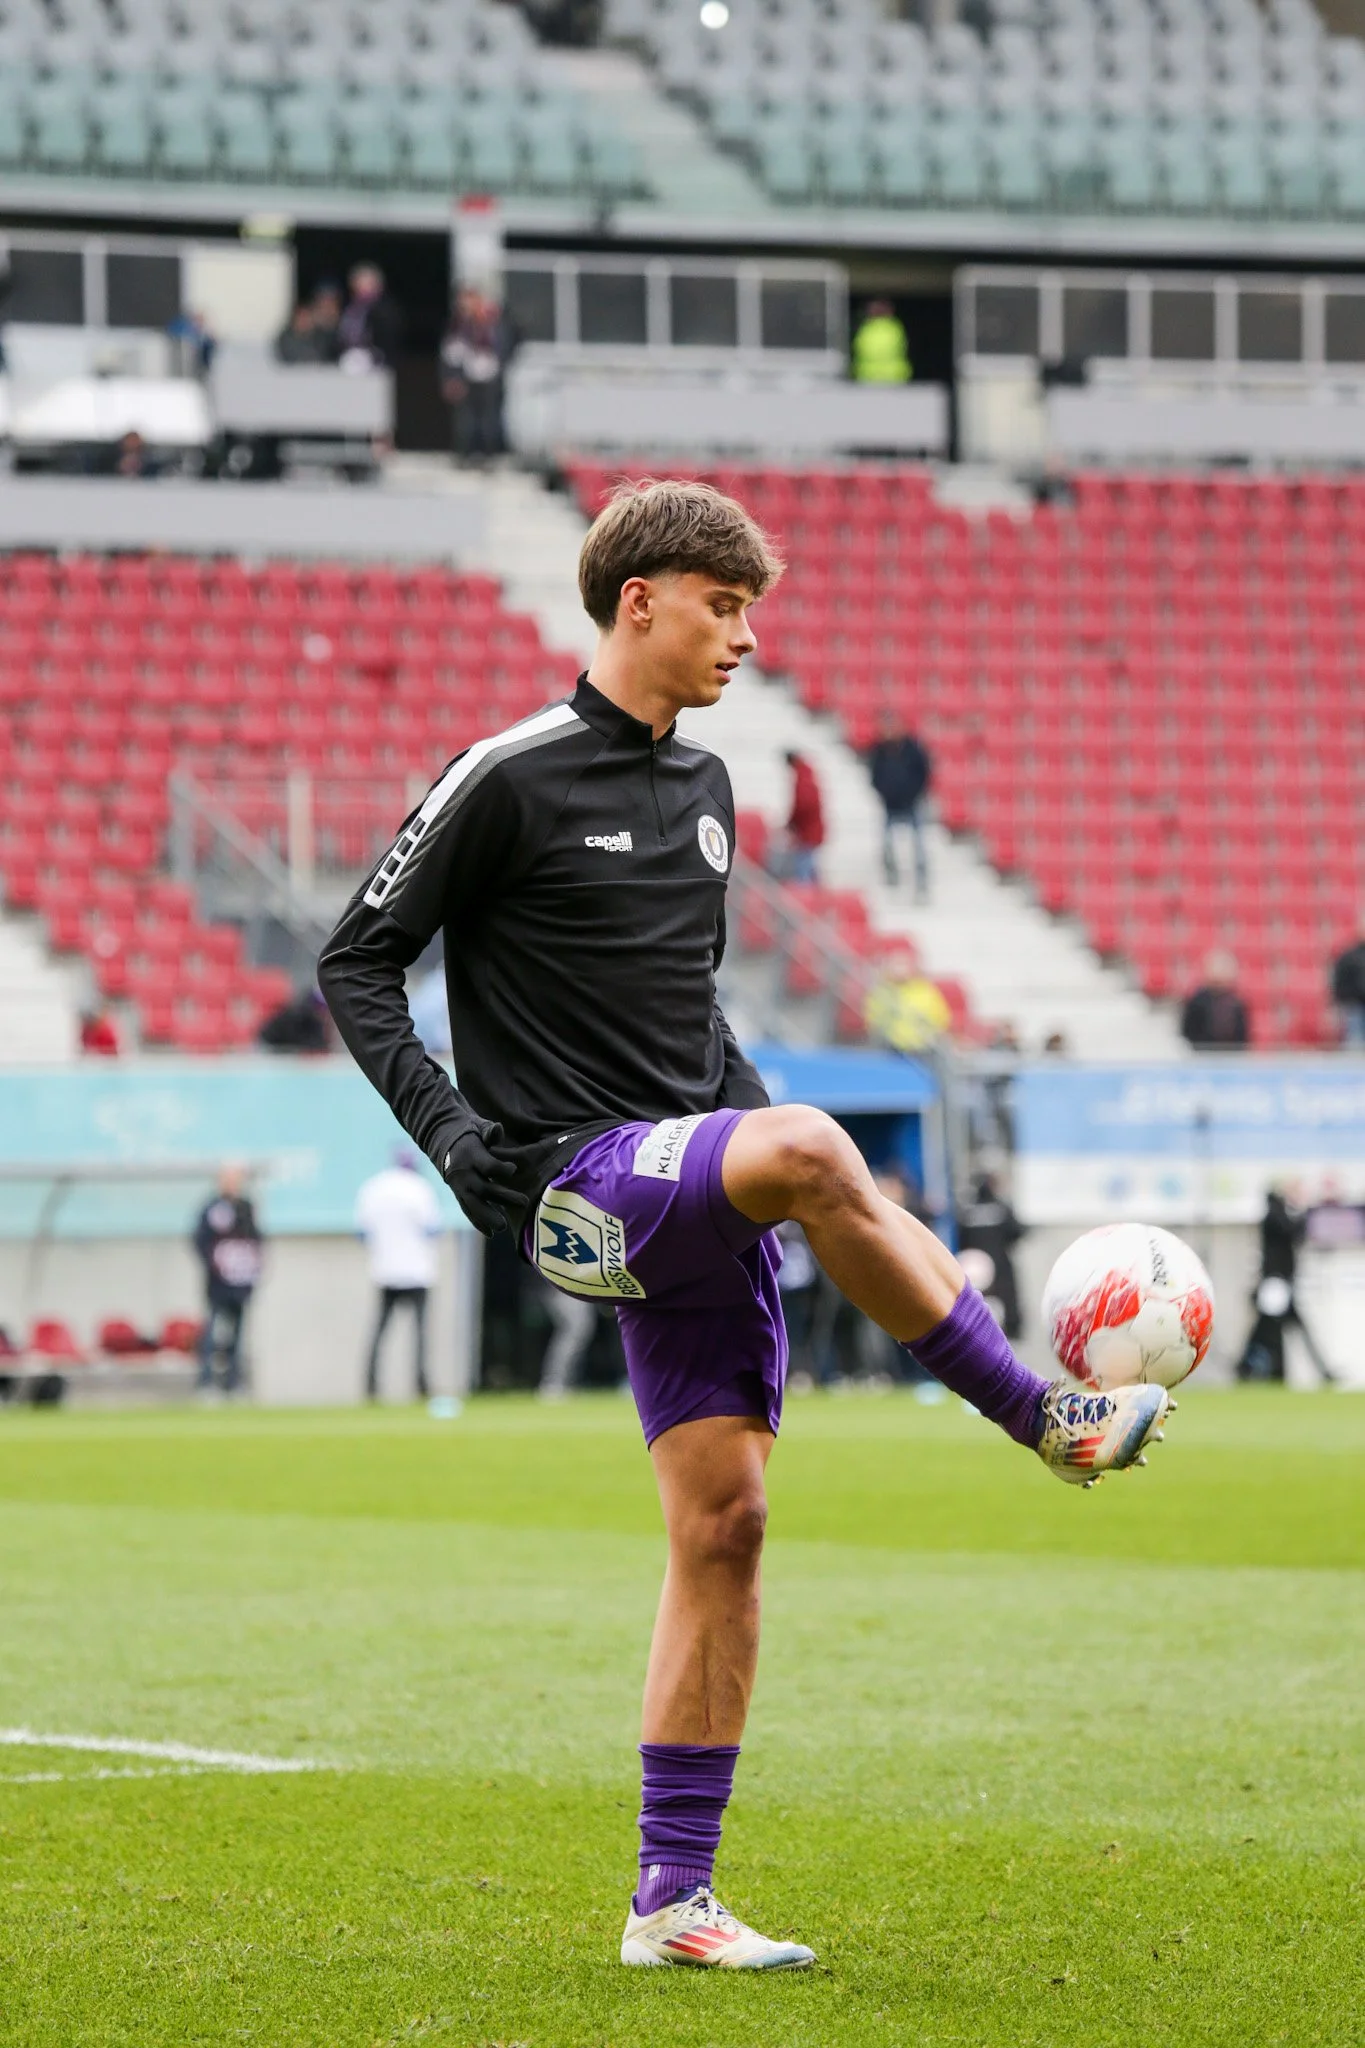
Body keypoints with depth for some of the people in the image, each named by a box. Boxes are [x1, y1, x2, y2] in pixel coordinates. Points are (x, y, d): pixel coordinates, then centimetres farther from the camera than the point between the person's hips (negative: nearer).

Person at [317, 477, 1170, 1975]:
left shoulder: (703, 789, 18)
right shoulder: (514, 778, -4)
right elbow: (357, 962, -2)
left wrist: (768, 1130, 16)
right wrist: (445, 1127, -14)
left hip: (693, 1200, 7)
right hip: (576, 1179, -7)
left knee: (723, 1523, 0)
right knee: (809, 1152, -34)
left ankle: (672, 1900, 5)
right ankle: (1050, 1422, -22)